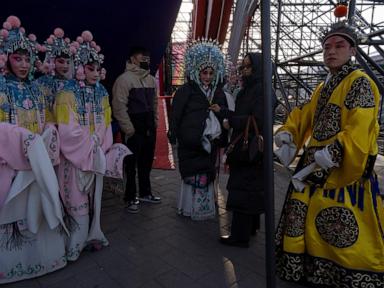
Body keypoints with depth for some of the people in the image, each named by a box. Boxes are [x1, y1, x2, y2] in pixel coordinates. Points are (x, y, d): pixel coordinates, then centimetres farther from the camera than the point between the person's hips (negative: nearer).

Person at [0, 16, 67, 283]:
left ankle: (38, 254, 25)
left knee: (37, 205, 10)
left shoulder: (34, 88, 12)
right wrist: (27, 140, -20)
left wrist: (45, 140, -4)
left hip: (36, 158, 5)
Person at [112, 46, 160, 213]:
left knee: (147, 162, 16)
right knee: (131, 164, 2)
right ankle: (130, 198, 16)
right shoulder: (125, 79, -11)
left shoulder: (151, 79, 13)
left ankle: (145, 192, 32)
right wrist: (129, 129, -16)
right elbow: (119, 106, -16)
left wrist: (155, 123, 11)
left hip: (149, 128, 7)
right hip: (134, 129, -7)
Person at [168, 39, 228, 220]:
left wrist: (221, 110, -2)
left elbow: (227, 116, 20)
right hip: (190, 143, -4)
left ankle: (204, 208, 27)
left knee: (206, 176, 11)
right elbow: (175, 115, -7)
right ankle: (191, 208, 17)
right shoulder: (186, 91, -5)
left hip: (210, 144, 5)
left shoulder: (219, 92, 11)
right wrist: (174, 136, -10)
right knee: (194, 176, 0)